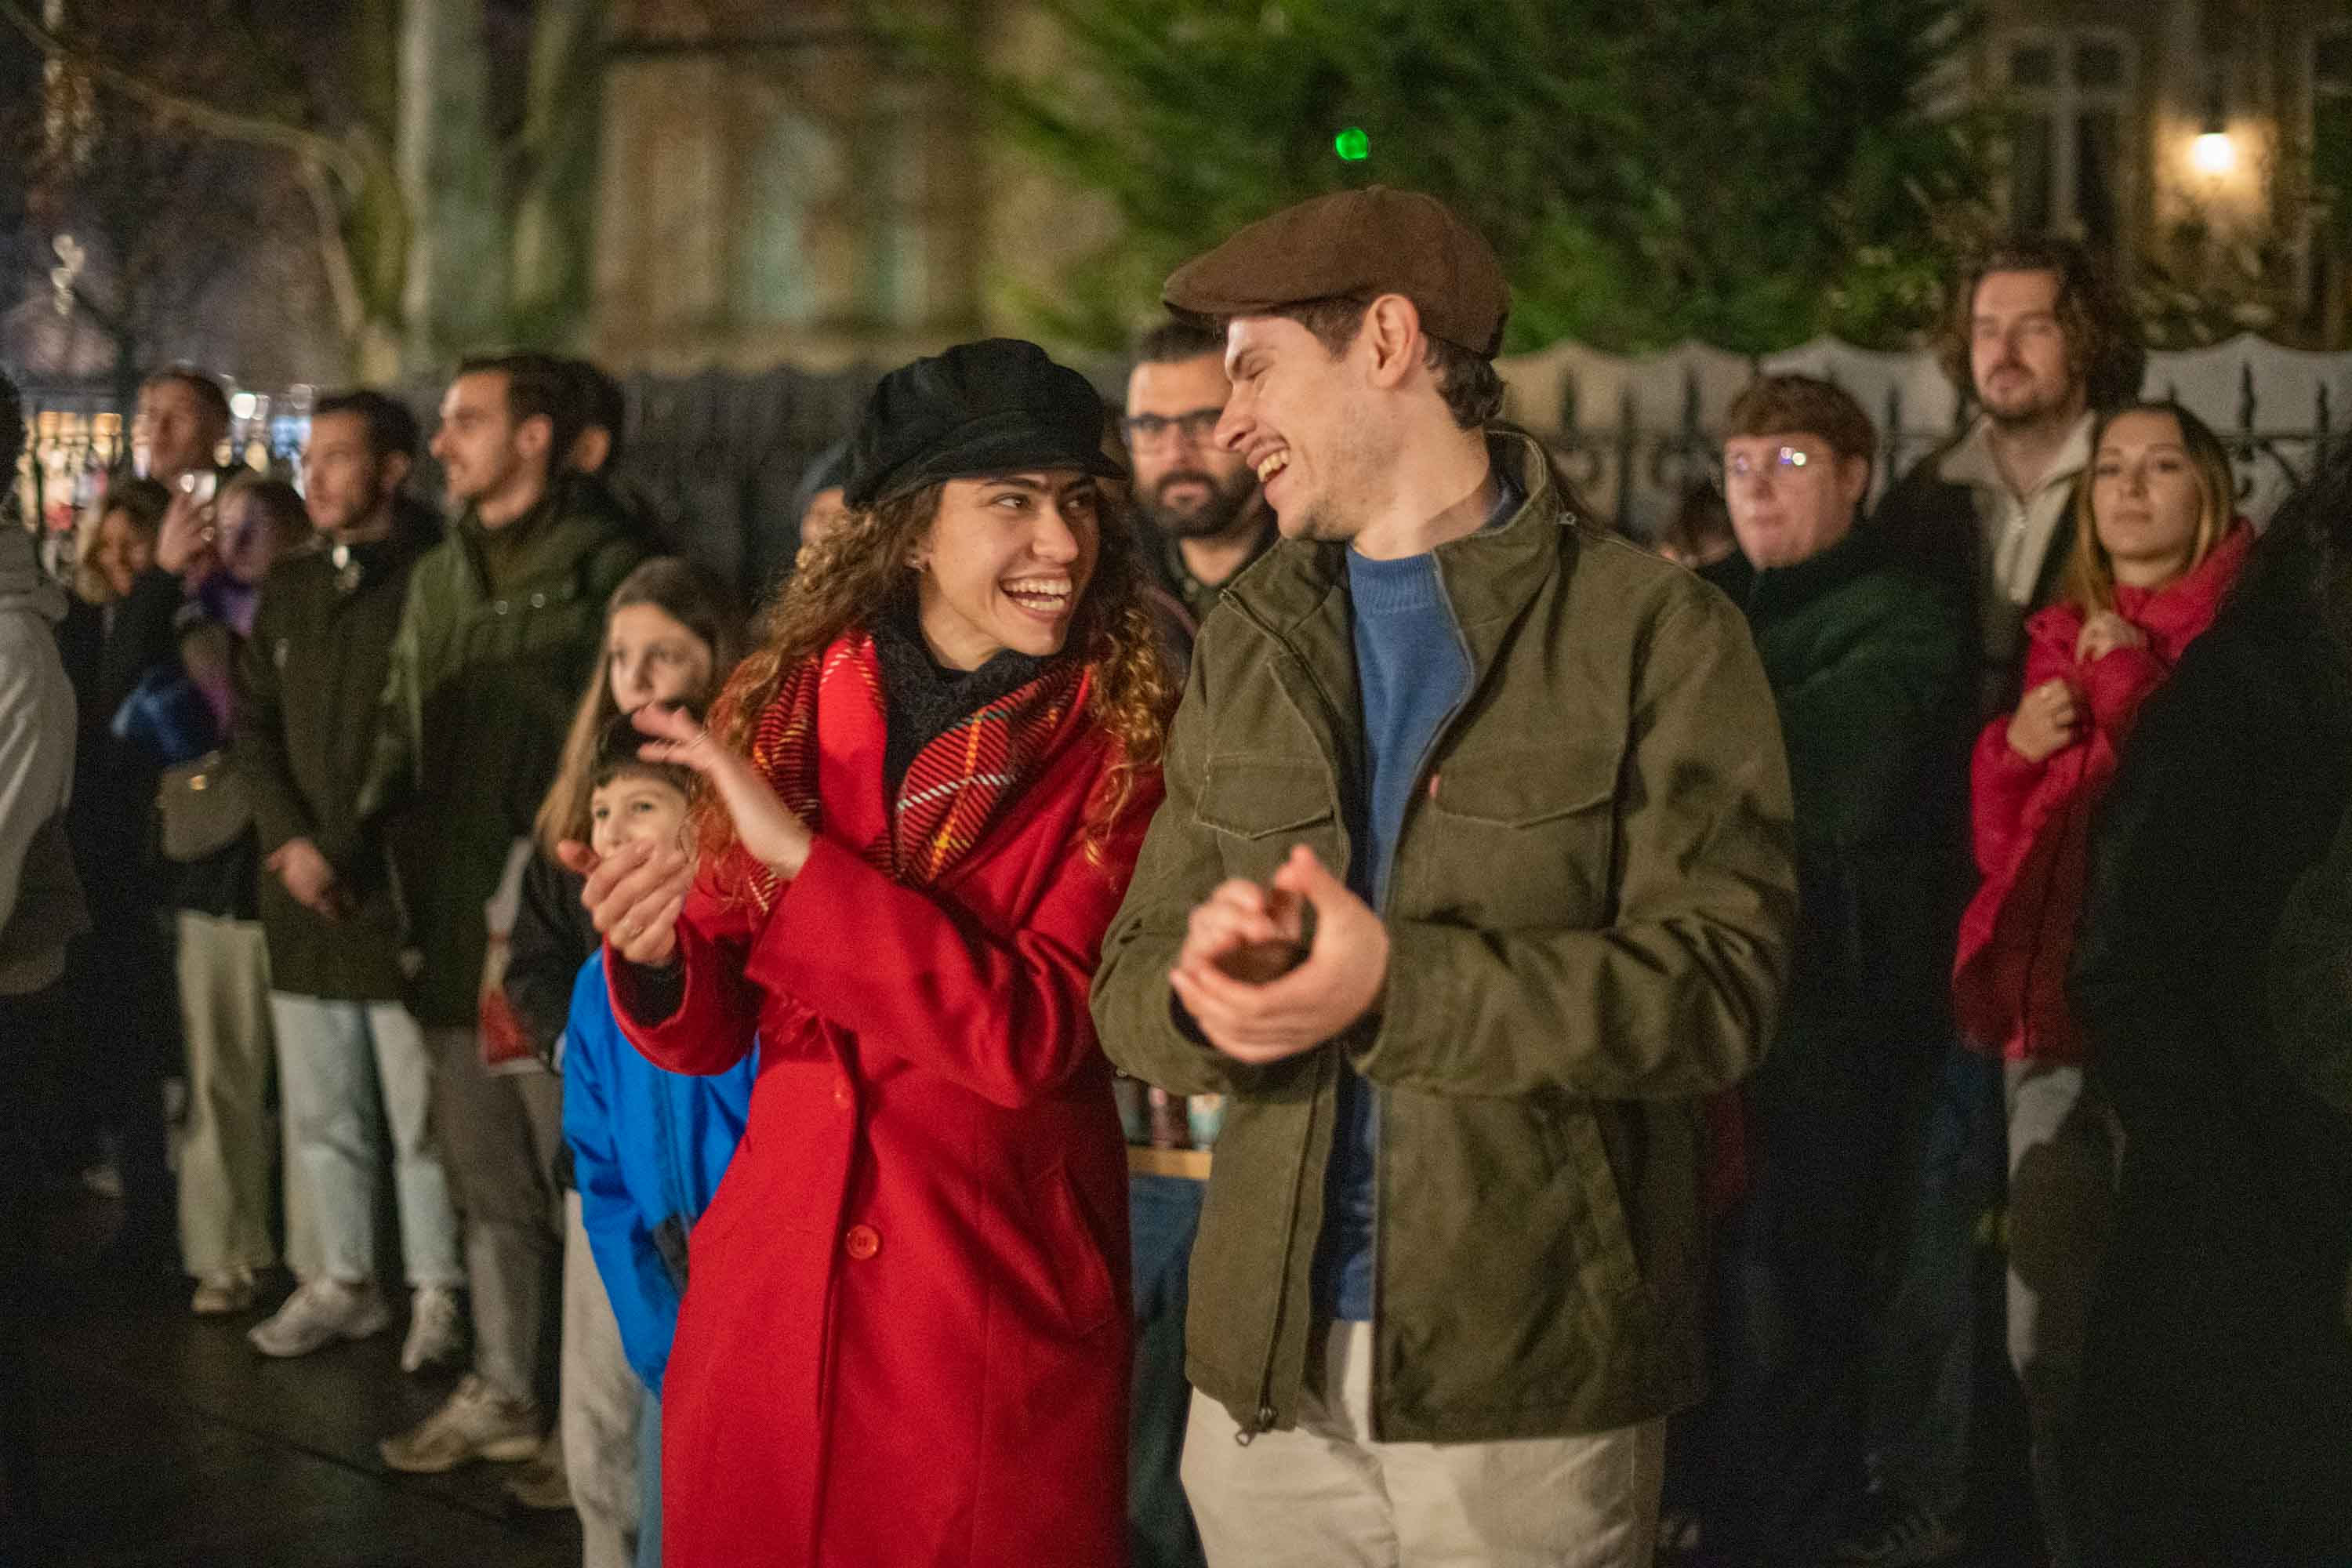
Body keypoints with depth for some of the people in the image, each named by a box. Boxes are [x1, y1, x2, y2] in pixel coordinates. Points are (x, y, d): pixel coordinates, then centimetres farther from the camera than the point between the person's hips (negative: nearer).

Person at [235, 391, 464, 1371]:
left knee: (421, 1117, -1)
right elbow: (254, 729, 13)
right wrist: (292, 839, -2)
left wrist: (352, 850, -14)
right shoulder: (288, 593, 15)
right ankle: (343, 1281, 24)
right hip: (304, 900, 6)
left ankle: (437, 1291, 10)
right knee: (319, 1116, 13)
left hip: (401, 895, -6)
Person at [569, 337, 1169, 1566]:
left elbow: (1034, 1036, -20)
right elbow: (713, 1029, 3)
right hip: (773, 1291, 3)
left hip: (1002, 1308, -3)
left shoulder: (1127, 738, -9)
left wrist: (805, 856, -23)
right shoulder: (787, 706, 0)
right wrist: (659, 959, -19)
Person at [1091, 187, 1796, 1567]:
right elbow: (1131, 982, 9)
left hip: (1528, 1386, -4)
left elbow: (1720, 987, -13)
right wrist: (1202, 987, -15)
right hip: (1270, 1378, 4)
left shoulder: (1655, 632, -3)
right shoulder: (1247, 644, 13)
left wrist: (1397, 987, -23)